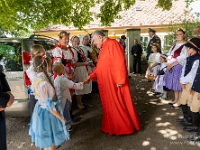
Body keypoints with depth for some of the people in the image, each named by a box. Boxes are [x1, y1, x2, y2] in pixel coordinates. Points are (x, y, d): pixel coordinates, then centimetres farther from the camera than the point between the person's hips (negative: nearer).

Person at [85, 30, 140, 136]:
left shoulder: (112, 44, -14)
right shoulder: (103, 48, 15)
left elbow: (120, 63, -21)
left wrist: (120, 80, -23)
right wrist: (91, 76, 18)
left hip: (114, 82, -9)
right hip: (106, 82, 9)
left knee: (118, 105, 3)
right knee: (109, 105, 16)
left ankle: (123, 127, 21)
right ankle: (112, 126, 31)